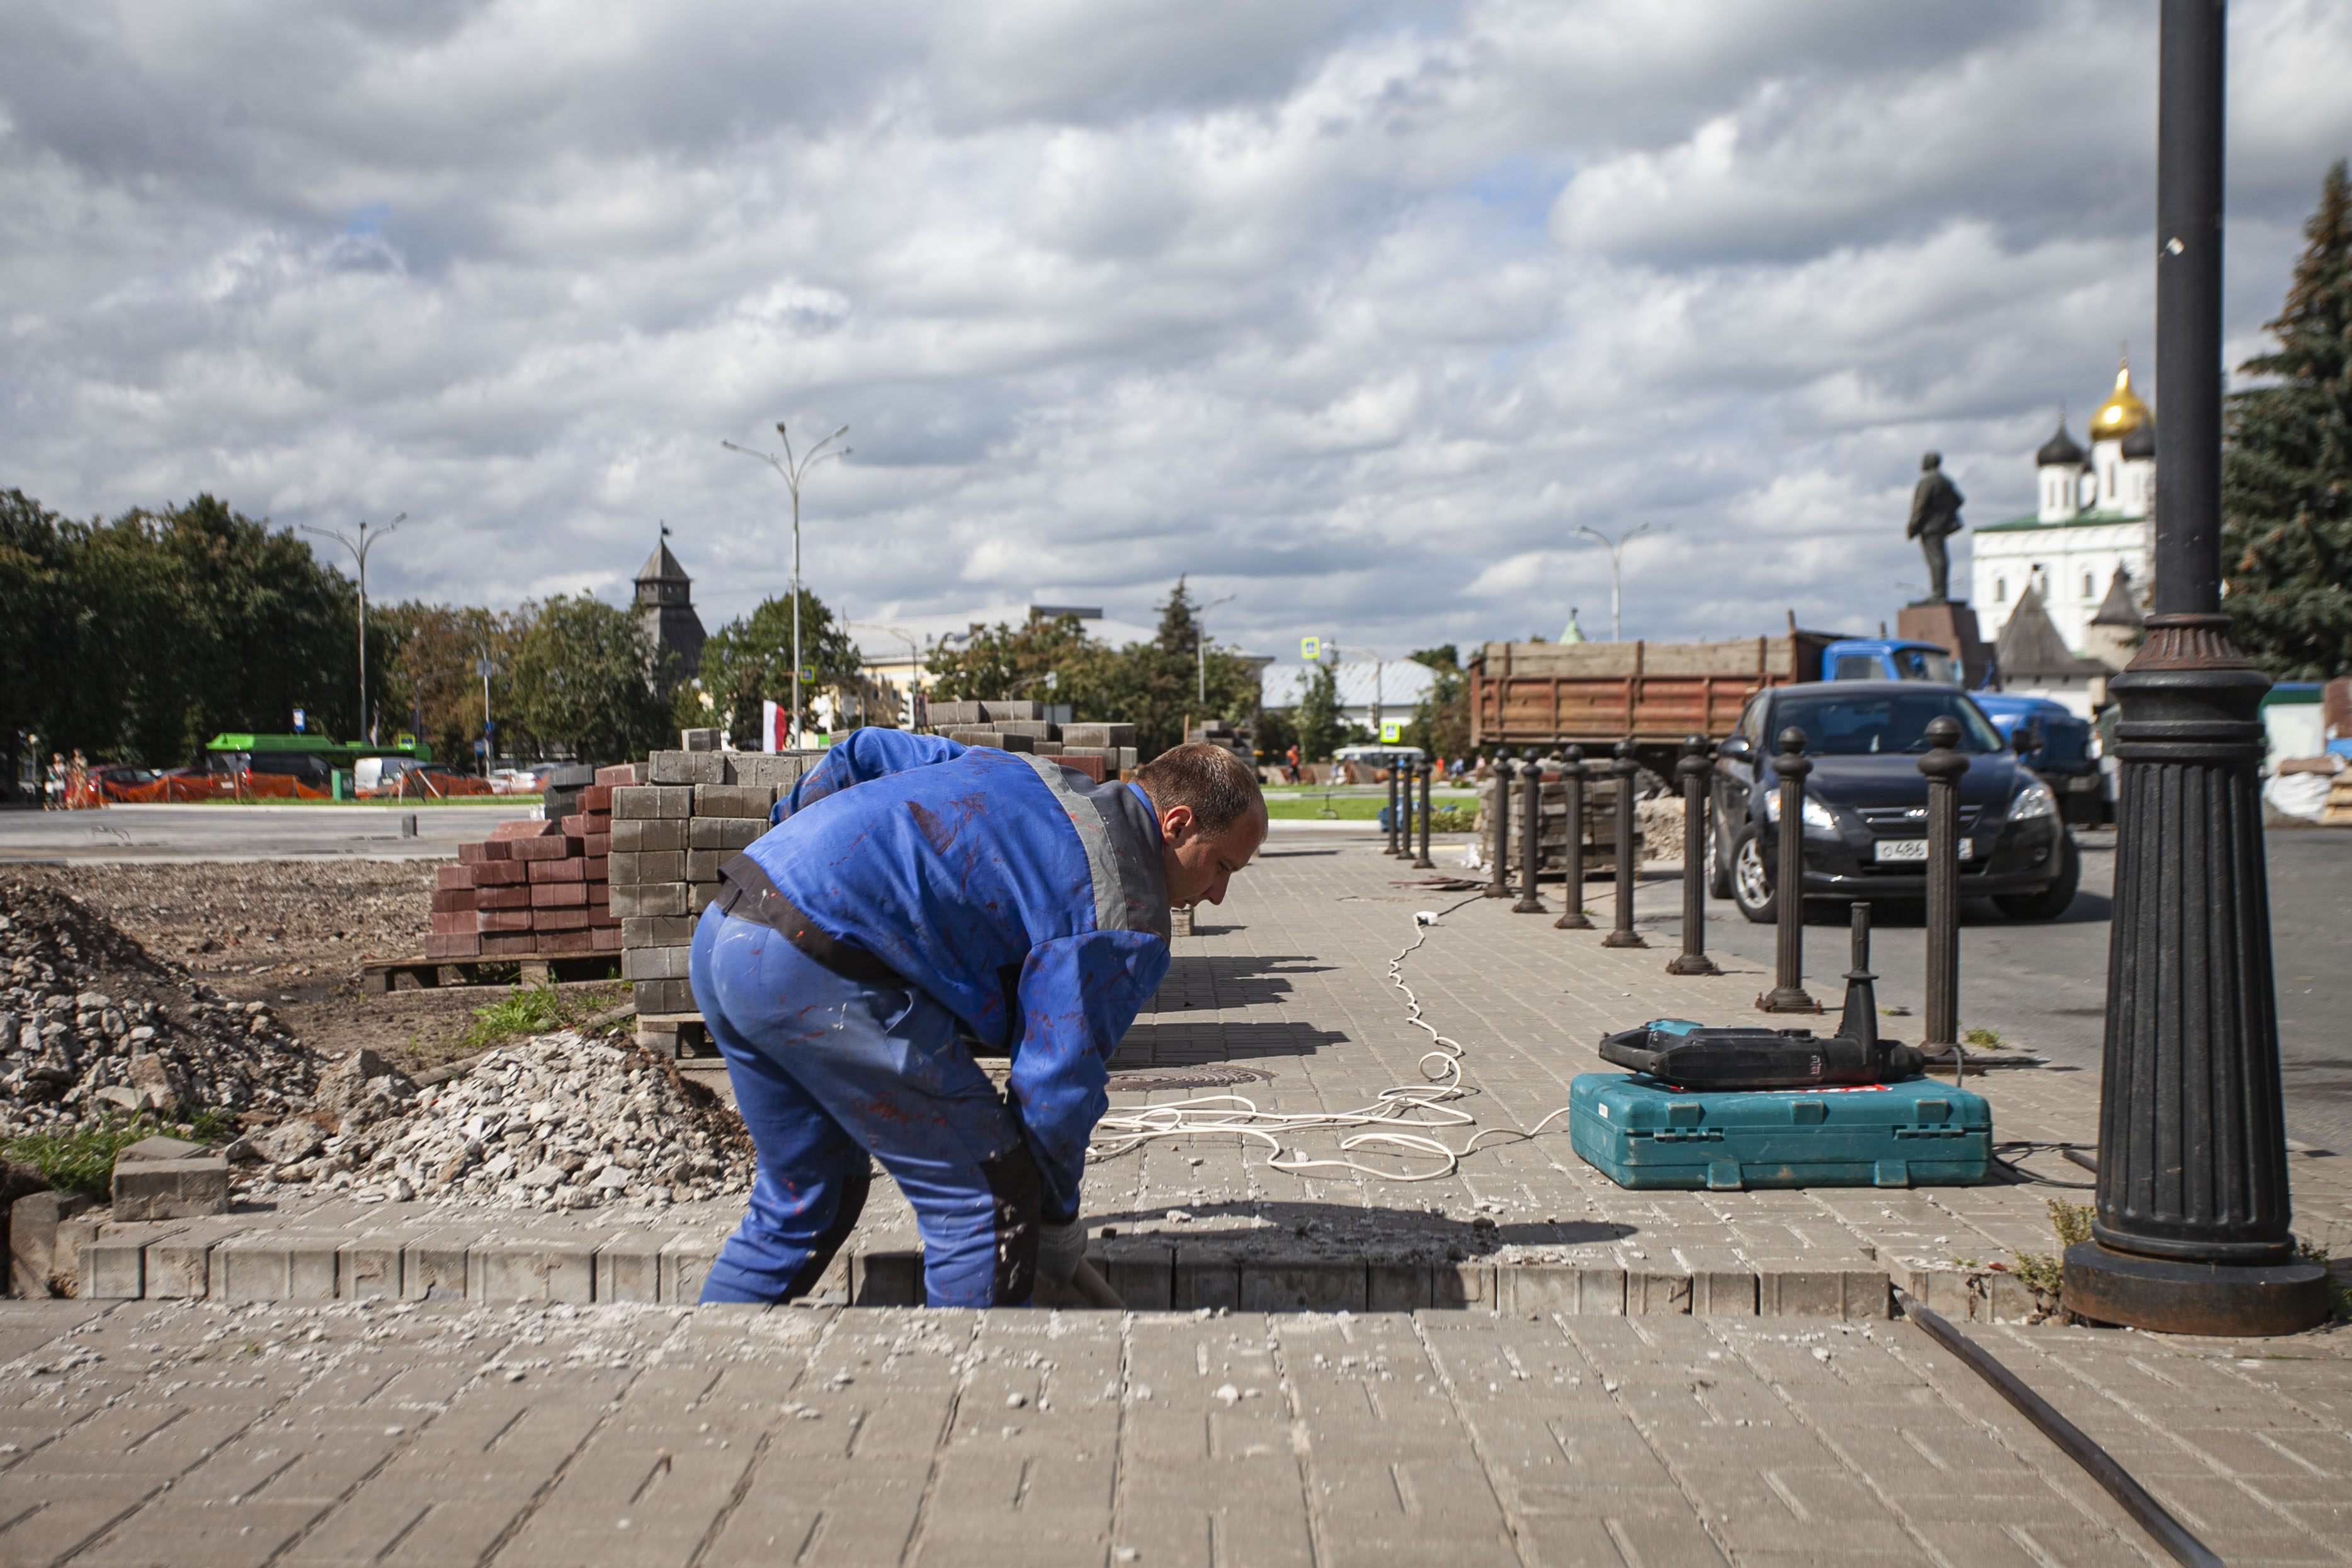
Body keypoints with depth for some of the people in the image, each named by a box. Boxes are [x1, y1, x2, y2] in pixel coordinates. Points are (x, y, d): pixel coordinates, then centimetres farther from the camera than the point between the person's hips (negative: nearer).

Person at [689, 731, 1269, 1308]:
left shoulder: (1019, 771, 22)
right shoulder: (1127, 918, -2)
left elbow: (863, 752, 28)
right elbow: (1058, 1082, -3)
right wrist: (1057, 1217, 13)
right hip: (820, 970, -10)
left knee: (803, 1199, 25)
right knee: (989, 1202, 1)